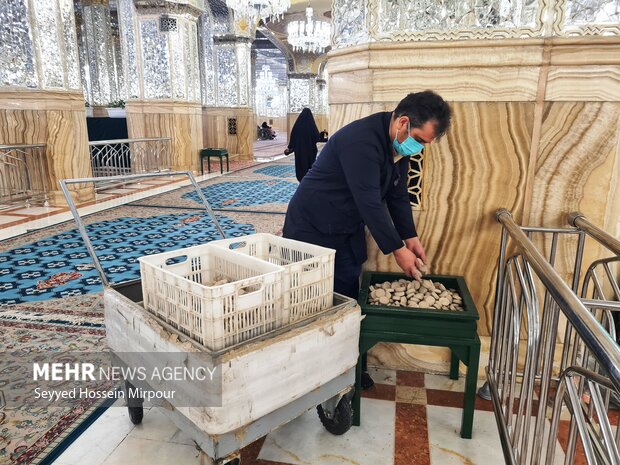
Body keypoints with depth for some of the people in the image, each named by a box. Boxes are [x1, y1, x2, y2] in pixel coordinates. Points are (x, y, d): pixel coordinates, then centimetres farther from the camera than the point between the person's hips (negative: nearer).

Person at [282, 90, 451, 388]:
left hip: (348, 233, 8)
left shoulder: (399, 145, 0)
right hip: (312, 229, -8)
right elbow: (370, 203, -30)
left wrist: (410, 237, -3)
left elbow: (397, 194, 7)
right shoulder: (361, 140, -29)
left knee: (347, 299, 11)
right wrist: (397, 250, -24)